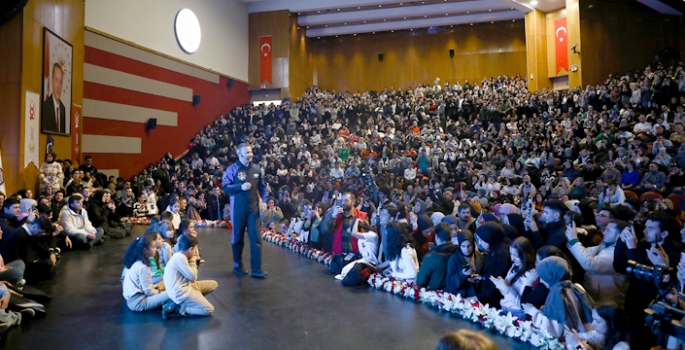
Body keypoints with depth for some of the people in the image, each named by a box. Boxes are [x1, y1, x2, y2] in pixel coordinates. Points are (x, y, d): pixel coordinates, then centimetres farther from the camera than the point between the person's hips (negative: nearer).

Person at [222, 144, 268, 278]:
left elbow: (262, 186, 13)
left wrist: (263, 200, 1)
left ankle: (256, 269, 3)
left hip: (253, 208, 3)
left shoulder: (256, 168, 6)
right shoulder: (232, 169, -6)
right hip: (238, 208, -3)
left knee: (256, 238, -2)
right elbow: (225, 186, -9)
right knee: (238, 238, 11)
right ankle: (238, 266, 27)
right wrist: (241, 187, -21)